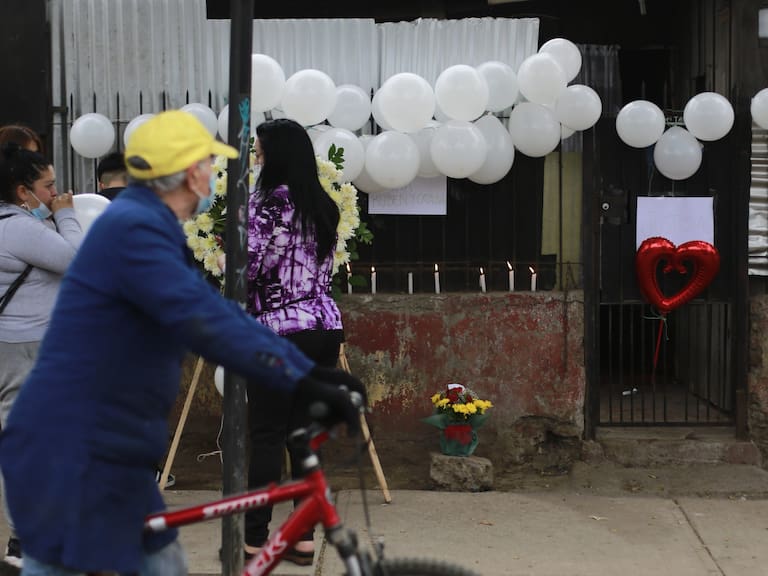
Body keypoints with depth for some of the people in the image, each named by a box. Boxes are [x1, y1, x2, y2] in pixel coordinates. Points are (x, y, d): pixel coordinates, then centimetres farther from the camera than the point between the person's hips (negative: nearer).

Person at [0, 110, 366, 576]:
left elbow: (218, 311, 13)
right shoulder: (132, 228, -19)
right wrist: (299, 384, -30)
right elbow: (206, 324, -29)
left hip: (110, 454, 10)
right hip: (68, 454, -10)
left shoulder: (147, 228, 15)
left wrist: (313, 372, 6)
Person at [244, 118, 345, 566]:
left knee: (267, 435, -1)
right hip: (326, 326, 6)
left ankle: (255, 538, 3)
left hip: (279, 331, -6)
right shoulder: (326, 206, 13)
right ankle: (304, 537, 11)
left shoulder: (266, 202, -9)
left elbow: (246, 270, -10)